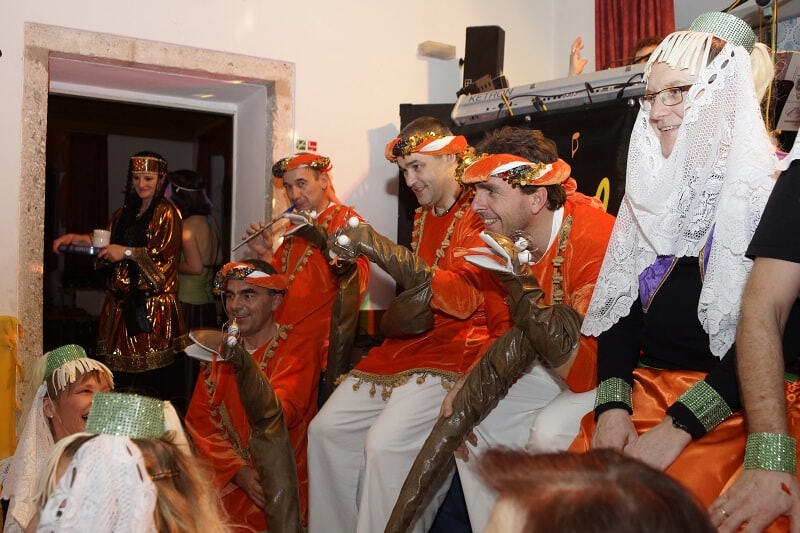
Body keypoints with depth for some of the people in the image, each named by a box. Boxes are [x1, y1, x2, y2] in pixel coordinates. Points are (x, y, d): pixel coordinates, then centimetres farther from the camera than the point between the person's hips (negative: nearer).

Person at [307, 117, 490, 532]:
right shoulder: (424, 216, 17)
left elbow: (464, 296, -22)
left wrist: (380, 248, -24)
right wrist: (399, 316, 0)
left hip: (459, 345, -8)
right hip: (411, 341, 8)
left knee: (385, 443, -25)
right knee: (327, 428, -1)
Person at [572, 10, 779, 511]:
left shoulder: (773, 191, -5)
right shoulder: (649, 189, 13)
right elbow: (618, 304, 9)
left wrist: (678, 428, -19)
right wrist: (613, 405, -6)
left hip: (730, 405, -5)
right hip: (645, 389, 5)